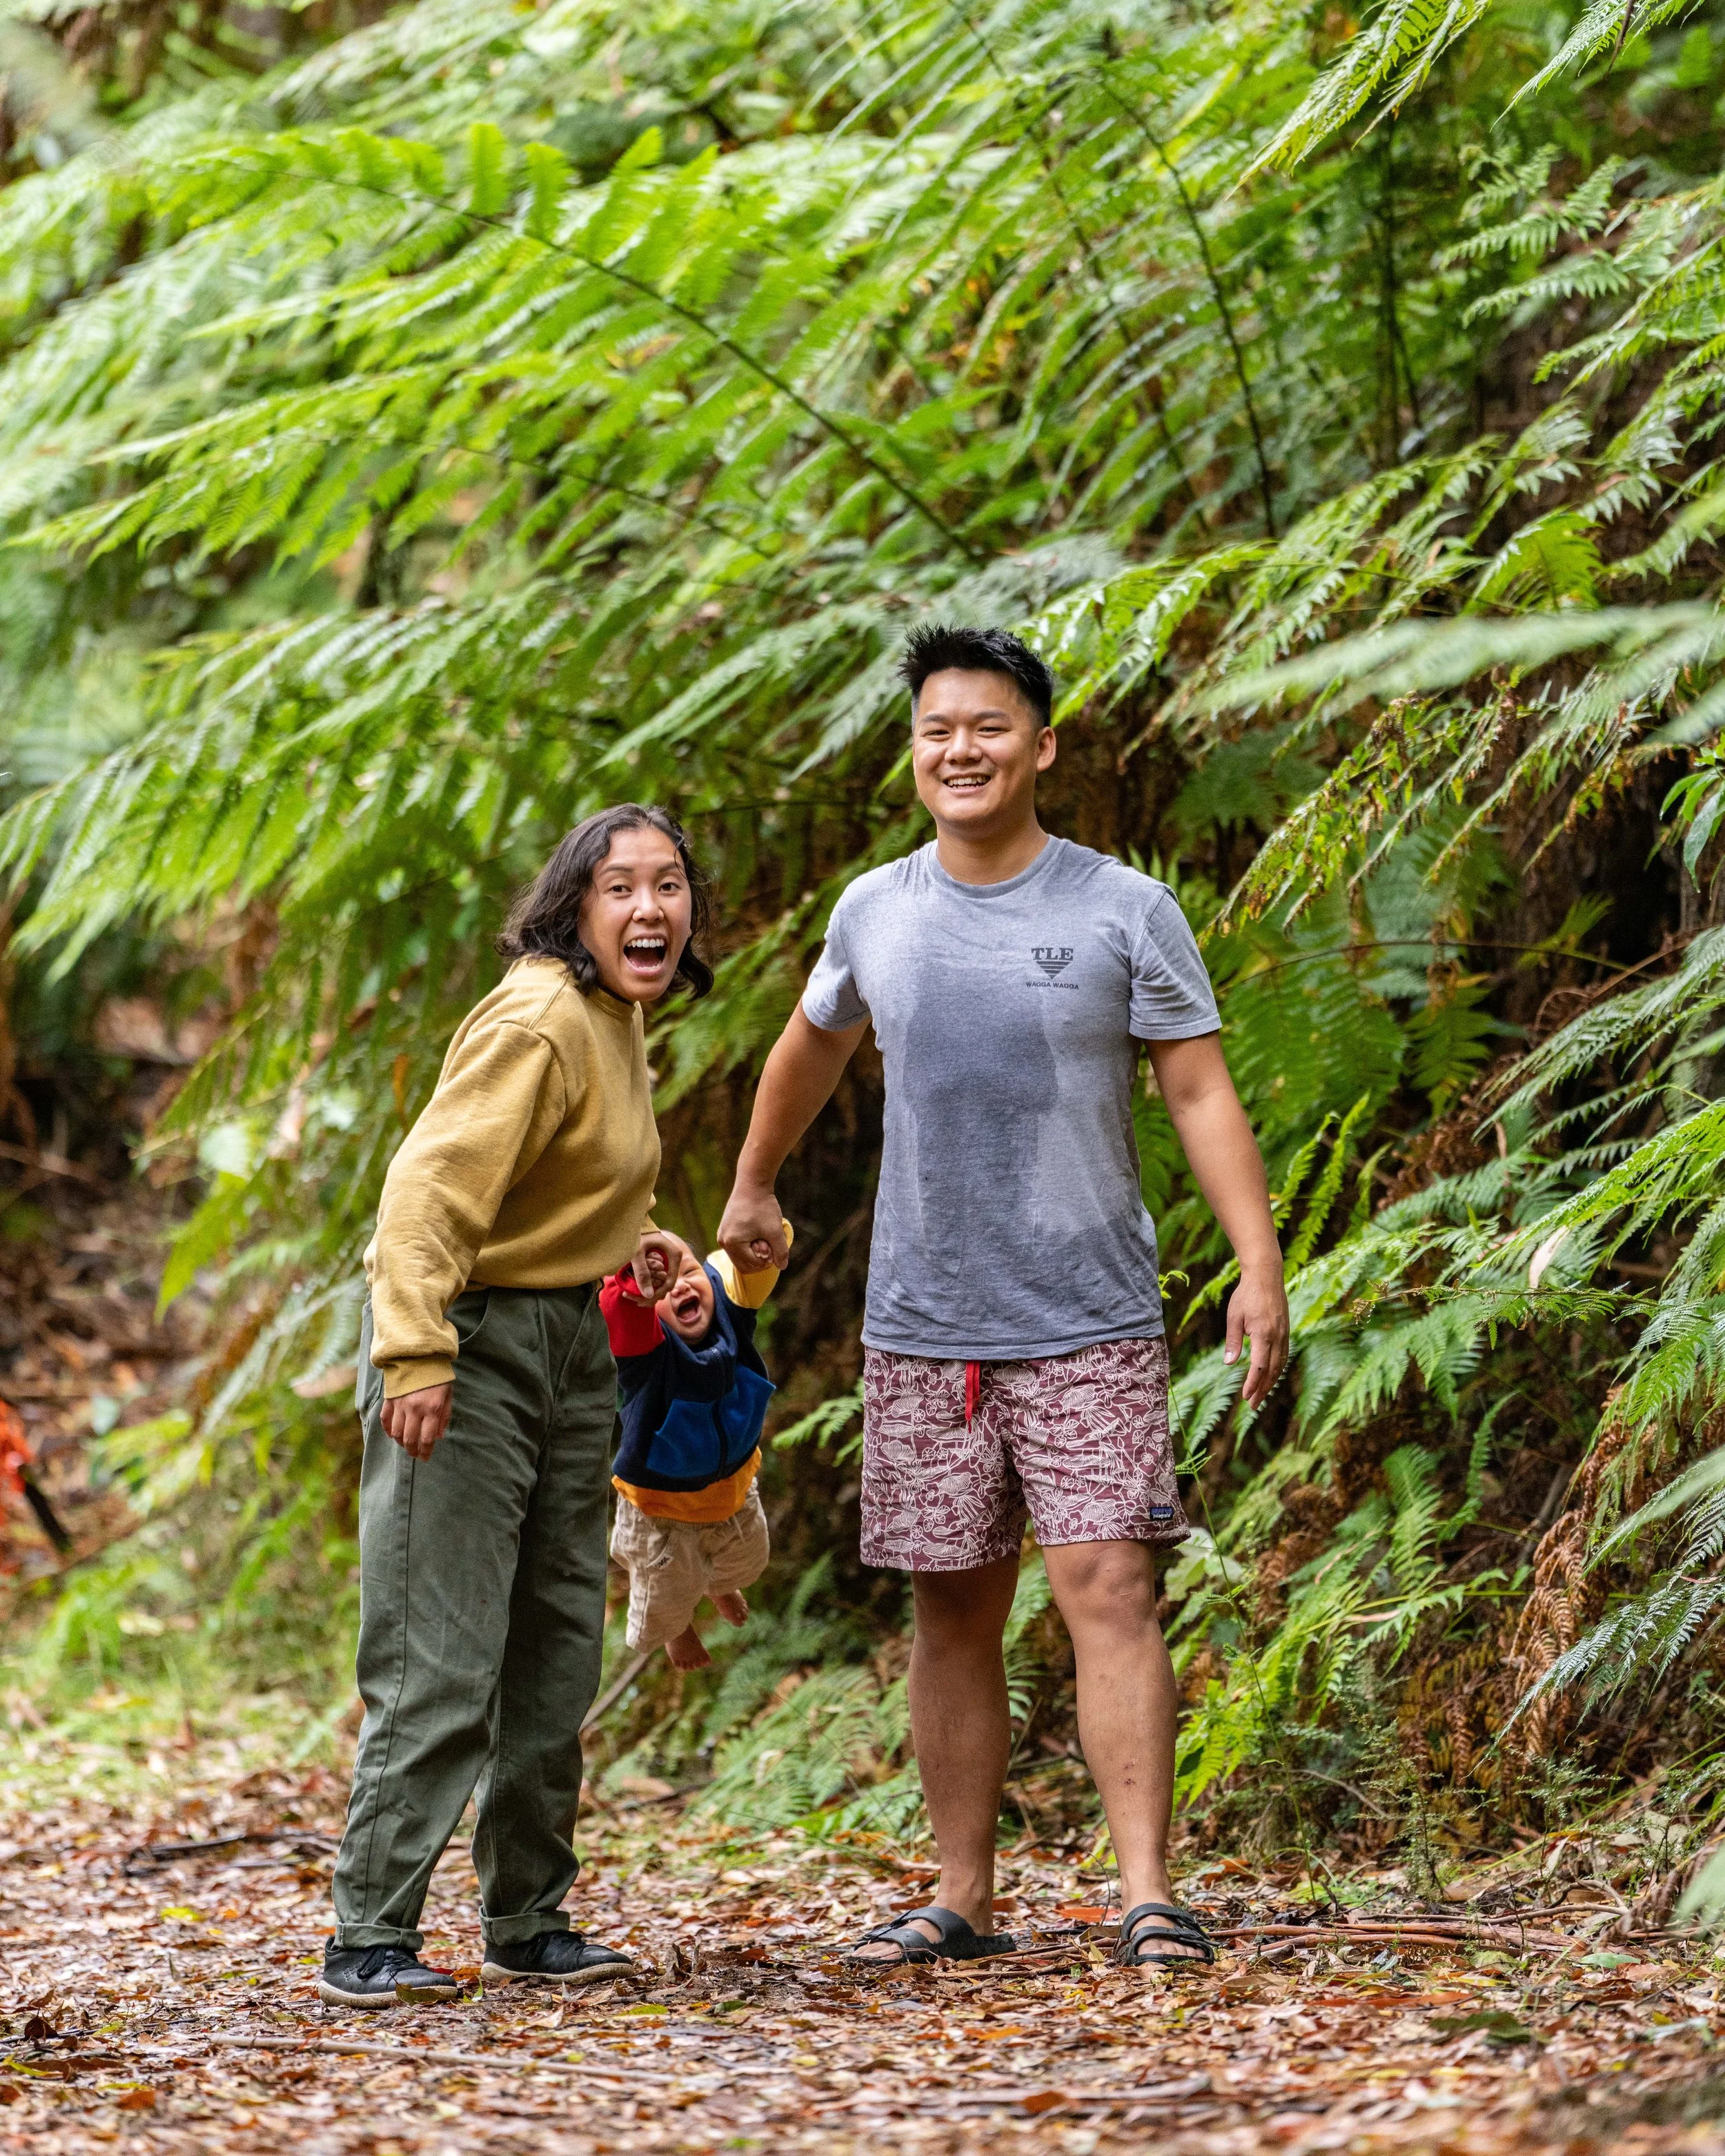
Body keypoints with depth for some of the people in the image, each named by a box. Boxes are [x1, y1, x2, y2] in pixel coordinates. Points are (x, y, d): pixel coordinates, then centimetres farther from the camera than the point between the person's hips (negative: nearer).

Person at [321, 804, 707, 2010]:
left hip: (575, 1349, 10)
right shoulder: (539, 1024, -19)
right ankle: (370, 1941, -7)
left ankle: (530, 1922, 23)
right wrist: (416, 1352, -33)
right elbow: (433, 1186, -26)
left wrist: (628, 1245, 10)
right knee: (443, 1662, -11)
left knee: (560, 1656, 14)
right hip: (475, 1344, -10)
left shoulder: (619, 1026, 11)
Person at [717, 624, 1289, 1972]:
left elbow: (1202, 1097, -3)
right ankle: (965, 1899, 14)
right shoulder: (875, 914, 7)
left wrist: (1262, 1269, -13)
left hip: (1090, 1326, -3)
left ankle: (1149, 1894, -13)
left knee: (1110, 1589, -12)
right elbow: (813, 1049, 26)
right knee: (955, 1617, 7)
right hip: (923, 1330, 3)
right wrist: (754, 1189, 38)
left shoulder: (1125, 912, -3)